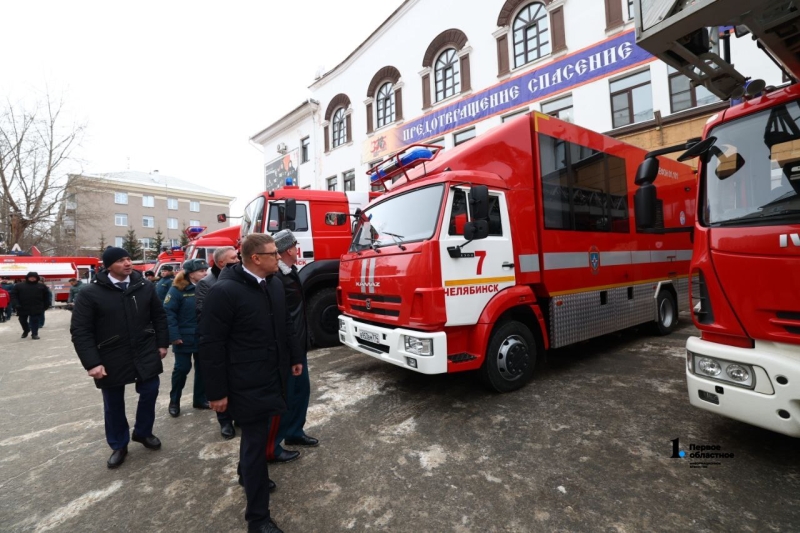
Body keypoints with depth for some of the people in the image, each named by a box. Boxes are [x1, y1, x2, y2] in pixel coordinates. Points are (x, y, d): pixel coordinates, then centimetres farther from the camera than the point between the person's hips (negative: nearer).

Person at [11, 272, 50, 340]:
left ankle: (34, 334, 8)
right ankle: (26, 330, 43)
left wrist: (46, 306, 5)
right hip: (23, 308, 2)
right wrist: (16, 304, -13)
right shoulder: (19, 286, 3)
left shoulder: (41, 286, 3)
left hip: (36, 308, -2)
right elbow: (13, 295, 0)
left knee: (35, 321, -2)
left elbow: (46, 297, 7)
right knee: (22, 320, 18)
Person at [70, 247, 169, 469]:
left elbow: (159, 316, 6)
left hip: (145, 354, 2)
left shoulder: (145, 287, -2)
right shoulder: (90, 293, -10)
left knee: (150, 392, 9)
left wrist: (162, 343, 4)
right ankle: (119, 445, 34)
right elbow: (80, 331, -10)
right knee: (114, 404, 13)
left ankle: (142, 432, 35)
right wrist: (92, 362, -14)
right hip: (111, 359, -2)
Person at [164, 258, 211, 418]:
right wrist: (174, 335, -18)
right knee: (182, 368, 5)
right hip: (185, 338, -4)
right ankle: (174, 401, 26)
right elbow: (168, 312, -13)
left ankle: (200, 399, 28)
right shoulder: (178, 289, -10)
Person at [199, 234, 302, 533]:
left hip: (273, 377, 7)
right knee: (255, 442, 5)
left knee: (256, 435, 23)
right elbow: (211, 344, -16)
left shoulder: (274, 285, 3)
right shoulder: (225, 291, -19)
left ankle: (248, 474, 51)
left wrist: (295, 358, 17)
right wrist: (217, 391, -13)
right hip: (247, 384, -6)